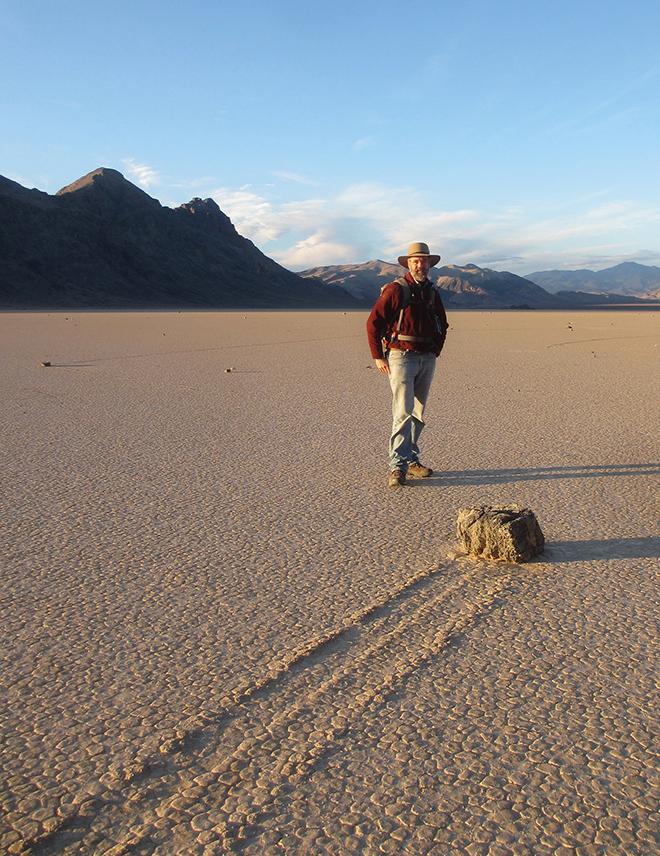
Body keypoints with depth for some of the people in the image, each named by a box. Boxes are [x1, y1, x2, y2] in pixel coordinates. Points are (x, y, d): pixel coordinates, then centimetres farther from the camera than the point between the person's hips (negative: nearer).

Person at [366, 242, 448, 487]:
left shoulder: (432, 292, 12)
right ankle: (397, 467, -13)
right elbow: (373, 323, -9)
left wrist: (435, 352, 16)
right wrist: (378, 357, -10)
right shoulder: (395, 290, -7)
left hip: (427, 359, 6)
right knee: (403, 412, -13)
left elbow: (442, 325, 26)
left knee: (418, 413, 11)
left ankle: (411, 460, 21)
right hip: (401, 357, -6)